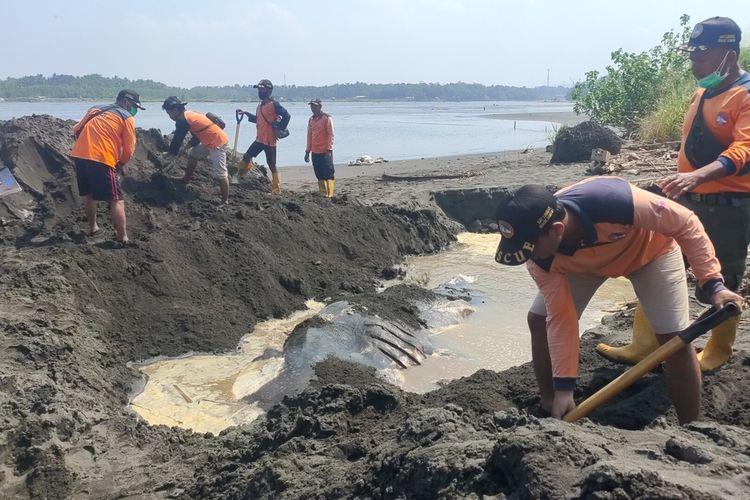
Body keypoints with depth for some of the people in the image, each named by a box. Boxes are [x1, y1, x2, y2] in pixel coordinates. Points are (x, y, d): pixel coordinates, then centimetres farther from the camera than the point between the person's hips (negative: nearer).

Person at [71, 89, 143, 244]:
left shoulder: (95, 109, 25)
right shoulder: (127, 118, 6)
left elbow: (76, 130, 25)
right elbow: (129, 150, 3)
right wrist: (119, 164, 19)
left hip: (78, 155, 7)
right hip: (101, 159, -7)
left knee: (89, 194, 25)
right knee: (116, 200, 0)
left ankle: (93, 227, 37)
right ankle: (123, 238, -2)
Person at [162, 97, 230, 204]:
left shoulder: (182, 120, -15)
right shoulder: (189, 114, 14)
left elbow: (177, 139, -7)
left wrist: (170, 153, 6)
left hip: (218, 143, -11)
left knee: (219, 174, -10)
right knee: (192, 155, 26)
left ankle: (225, 201, -7)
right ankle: (186, 179, 38)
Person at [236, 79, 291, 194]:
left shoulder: (274, 104, -11)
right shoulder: (260, 106, 14)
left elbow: (286, 116, -18)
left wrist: (279, 129, -18)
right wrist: (246, 113, 20)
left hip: (270, 141, -8)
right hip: (259, 139, 8)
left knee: (272, 165, -1)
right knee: (246, 157, 9)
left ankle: (276, 189, 7)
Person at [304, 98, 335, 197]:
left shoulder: (327, 118, -6)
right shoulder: (311, 120, 14)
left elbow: (331, 135, -9)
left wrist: (329, 149, -16)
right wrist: (307, 151, 15)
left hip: (325, 152, -7)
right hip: (315, 152, 7)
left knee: (328, 174, -6)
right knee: (319, 175, 8)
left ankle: (329, 195, -6)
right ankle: (322, 193, 13)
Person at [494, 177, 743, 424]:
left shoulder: (614, 201, -47)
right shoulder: (540, 258, -32)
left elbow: (685, 223, -30)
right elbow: (560, 317, -23)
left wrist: (713, 284, -34)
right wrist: (564, 385, -23)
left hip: (650, 249, -3)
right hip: (583, 261, 3)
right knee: (539, 320, -4)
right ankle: (548, 411, 13)